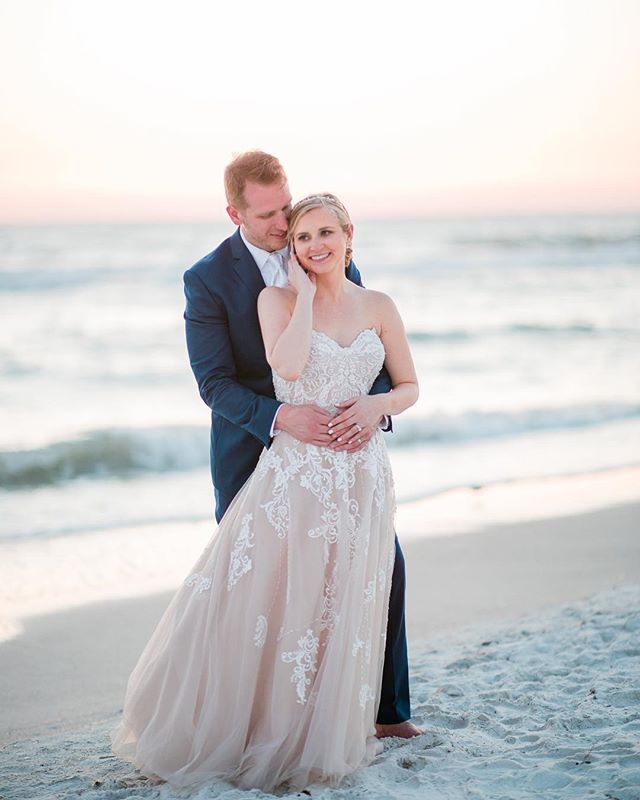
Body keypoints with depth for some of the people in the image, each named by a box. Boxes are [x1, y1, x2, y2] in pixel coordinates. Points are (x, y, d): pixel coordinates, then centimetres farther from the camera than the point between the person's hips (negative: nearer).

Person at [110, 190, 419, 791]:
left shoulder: (378, 307, 8)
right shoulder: (278, 299, 0)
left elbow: (409, 387, 14)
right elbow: (288, 365, -19)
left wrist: (377, 405, -7)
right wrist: (306, 292, -11)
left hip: (362, 475, 3)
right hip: (295, 471, -2)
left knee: (344, 609, 5)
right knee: (262, 601, -6)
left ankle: (320, 741, 21)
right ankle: (246, 731, 13)